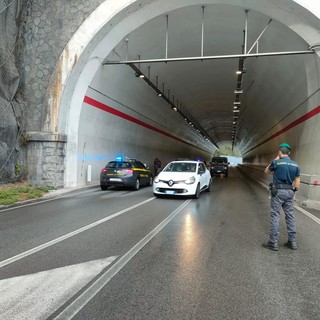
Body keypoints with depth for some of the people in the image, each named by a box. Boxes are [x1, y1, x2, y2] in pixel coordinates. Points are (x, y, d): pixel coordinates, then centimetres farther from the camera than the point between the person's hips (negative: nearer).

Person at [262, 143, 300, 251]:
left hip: (278, 191, -5)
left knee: (275, 216, -2)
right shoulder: (295, 165, 5)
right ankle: (292, 242, 17)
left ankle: (273, 243, 1)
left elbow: (266, 171, 10)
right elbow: (297, 182, 6)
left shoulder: (276, 162, -9)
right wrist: (293, 192, 15)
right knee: (290, 216, 11)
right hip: (289, 192, 5)